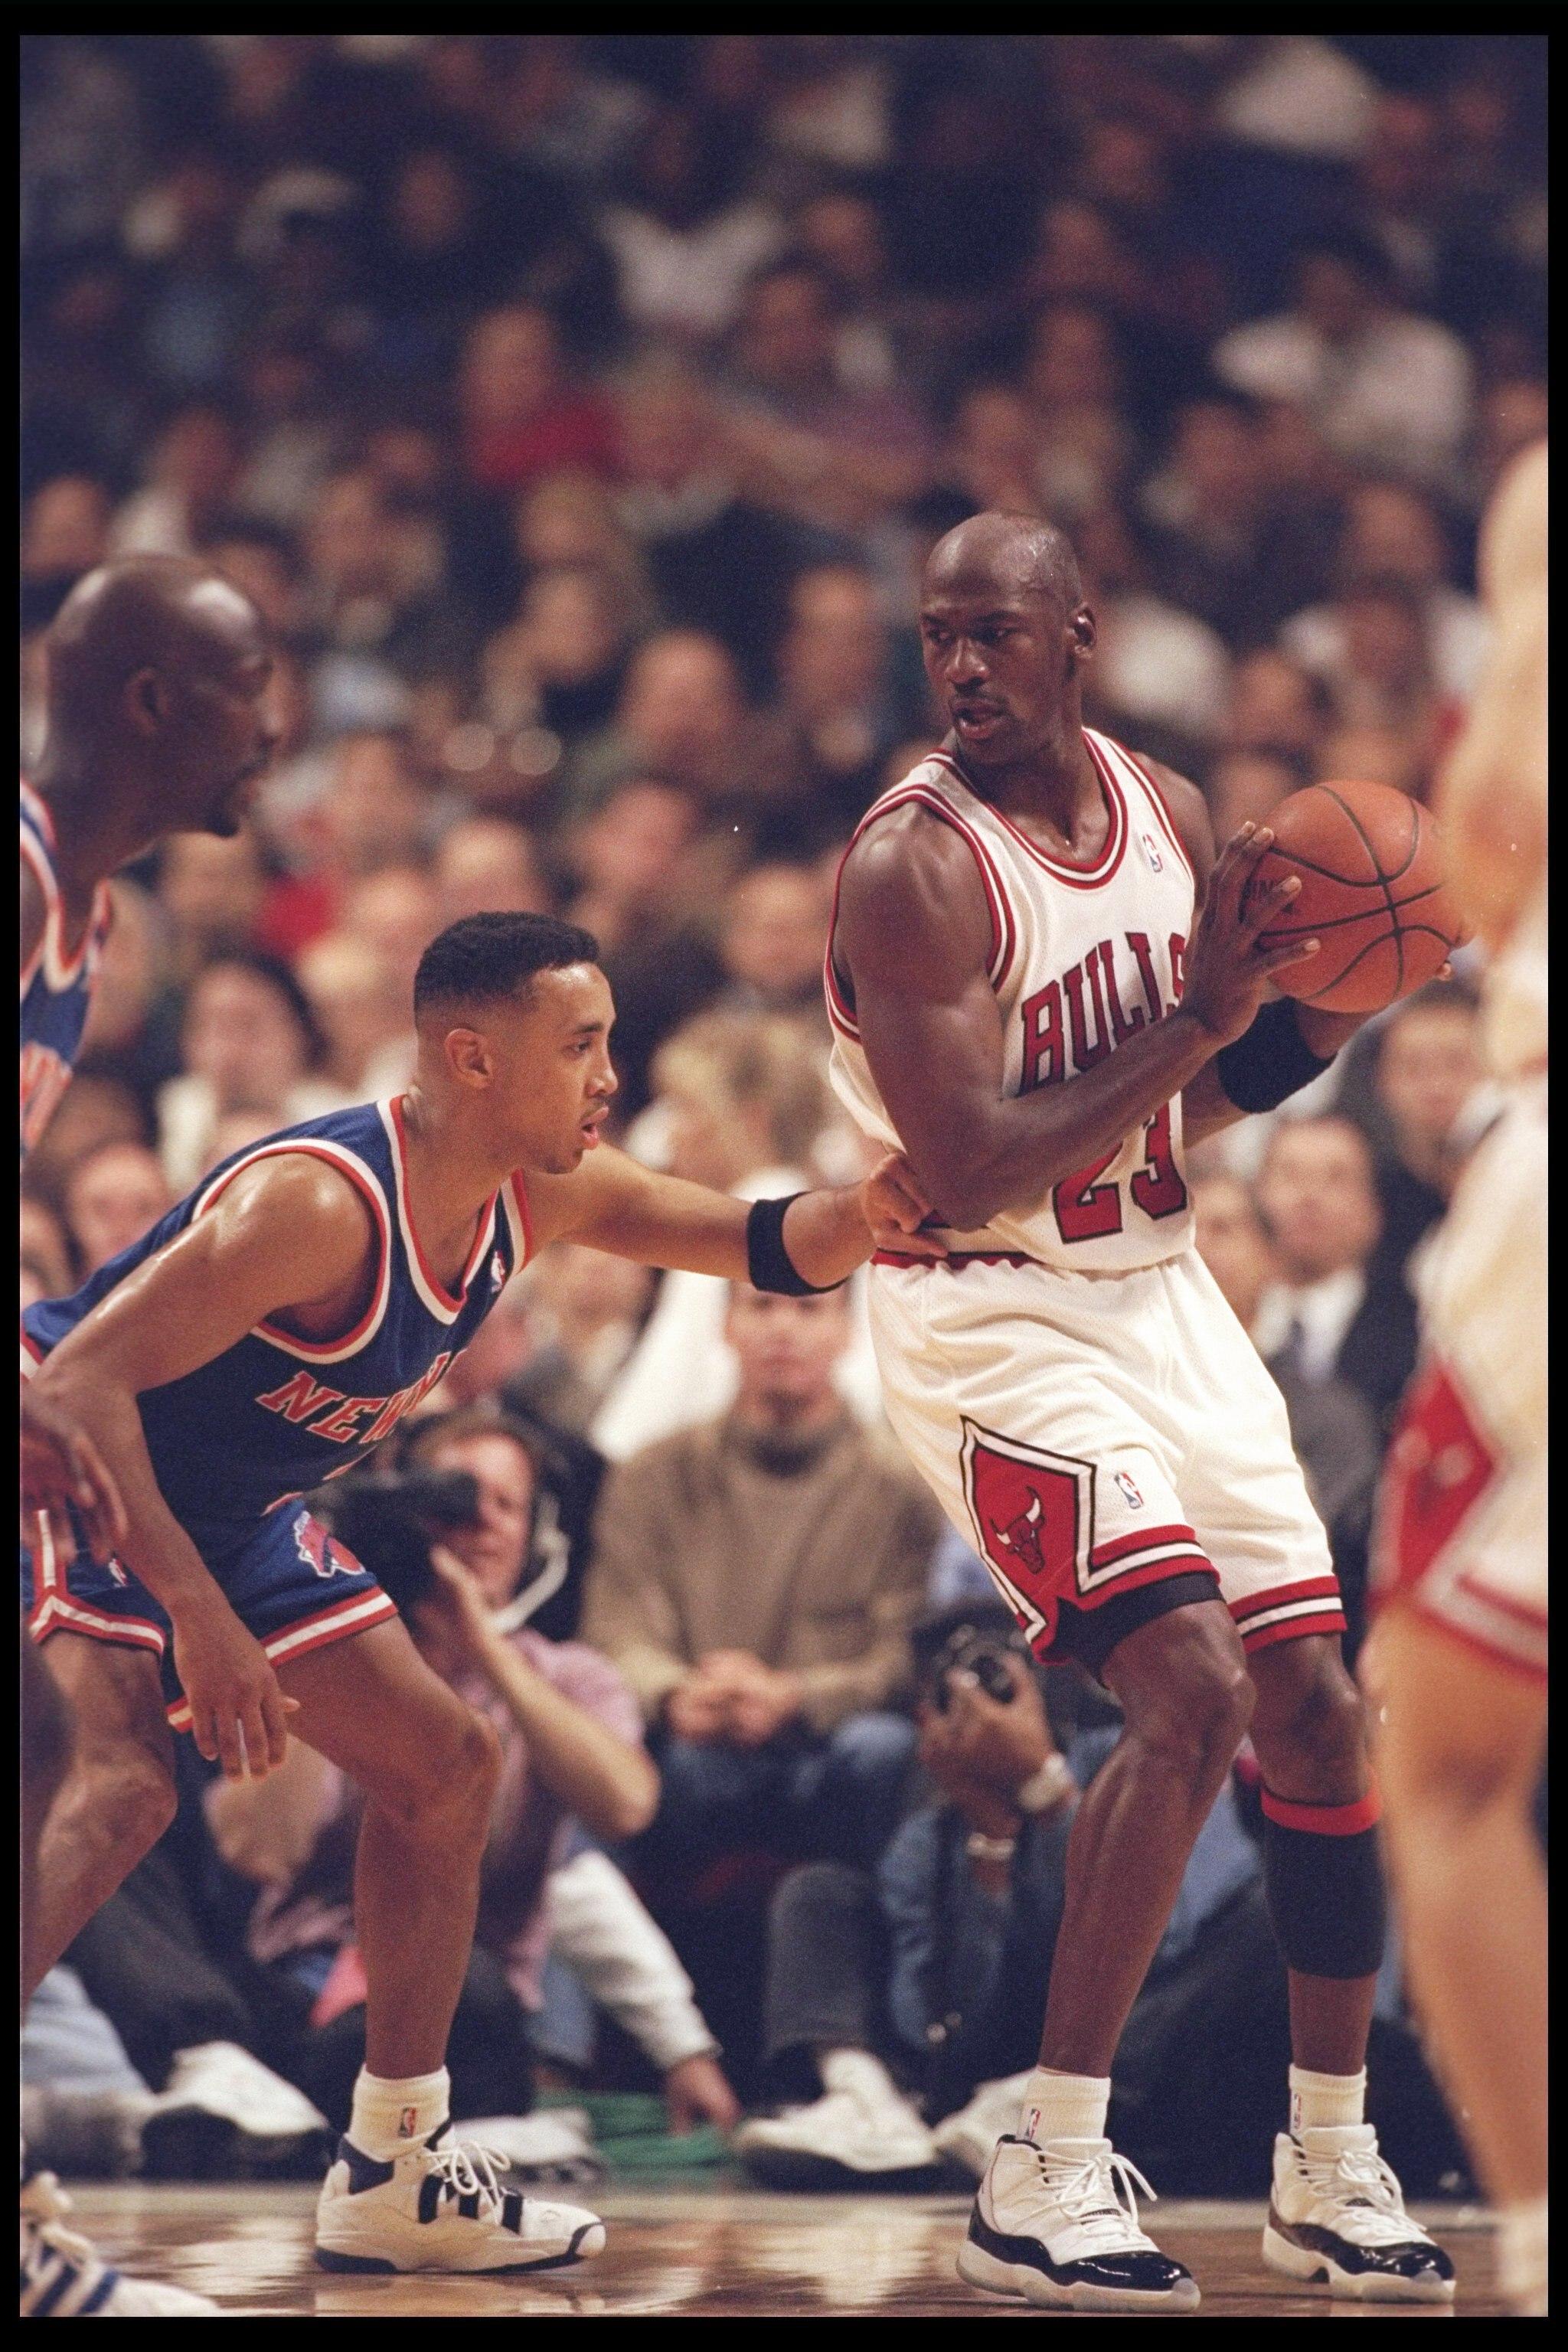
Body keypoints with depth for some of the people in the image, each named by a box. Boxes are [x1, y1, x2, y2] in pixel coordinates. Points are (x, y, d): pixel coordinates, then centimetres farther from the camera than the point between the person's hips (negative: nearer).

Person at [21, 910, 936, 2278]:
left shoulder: (538, 1193, -6)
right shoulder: (320, 1203, -32)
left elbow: (765, 1246, 2)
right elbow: (84, 1383, -35)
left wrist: (863, 1217, -23)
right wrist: (199, 1622, -39)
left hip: (225, 1514, 10)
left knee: (446, 1765, 12)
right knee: (119, 1786, -32)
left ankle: (395, 2173, 20)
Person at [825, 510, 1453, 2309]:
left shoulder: (1166, 811, 4)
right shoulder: (913, 864, -18)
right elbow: (972, 1179, -26)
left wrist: (1332, 1002, -4)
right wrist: (1193, 1023, -27)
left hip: (1161, 1291, 7)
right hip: (992, 1317, -7)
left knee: (1314, 1704, 7)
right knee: (1191, 1690, -22)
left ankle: (1330, 2165, 22)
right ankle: (1042, 2178, -17)